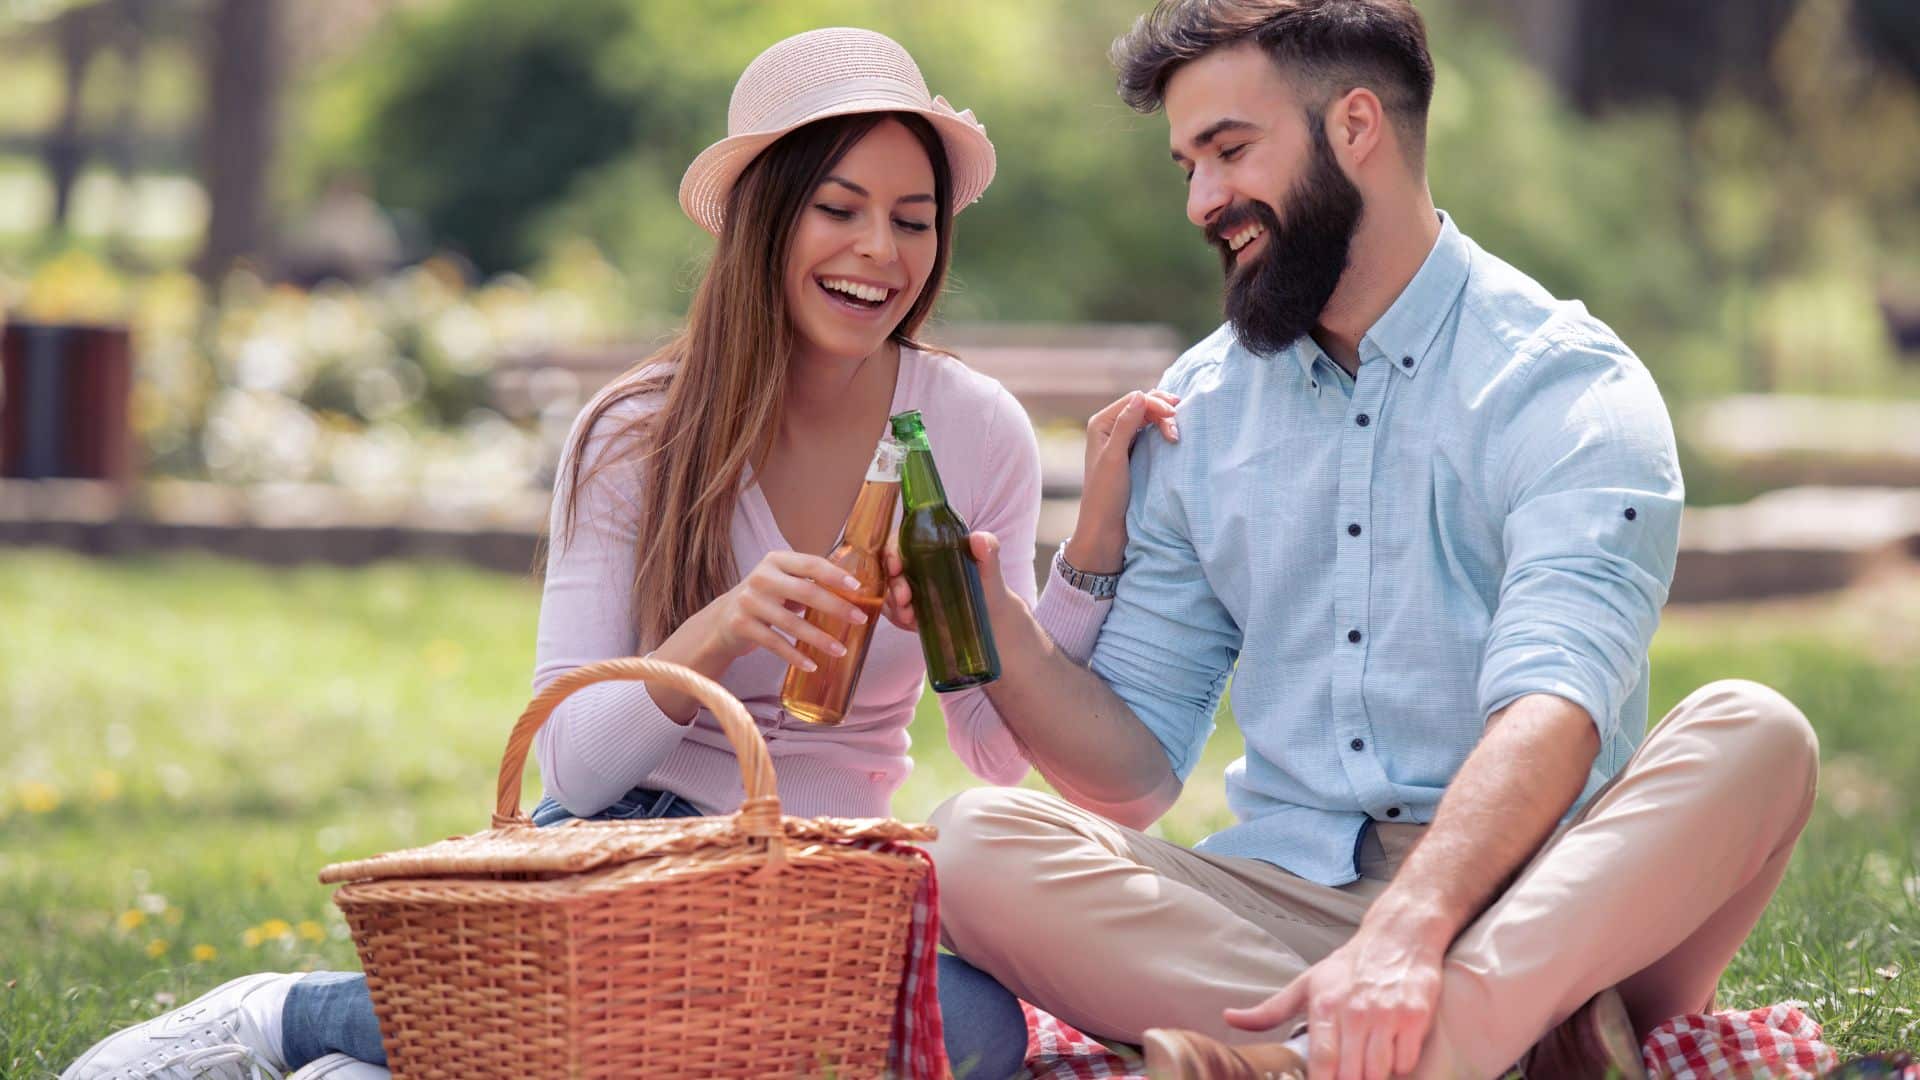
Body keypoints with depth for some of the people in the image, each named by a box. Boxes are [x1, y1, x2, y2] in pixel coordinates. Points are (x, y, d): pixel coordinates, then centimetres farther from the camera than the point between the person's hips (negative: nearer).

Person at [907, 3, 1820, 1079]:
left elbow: (1551, 713, -20)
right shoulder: (1198, 413, 13)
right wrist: (1002, 633, -7)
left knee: (1753, 737, -31)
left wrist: (1408, 931, -38)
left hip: (1534, 913, -3)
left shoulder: (1566, 385, -3)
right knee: (979, 843, -23)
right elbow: (1136, 775, 13)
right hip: (1283, 901, 4)